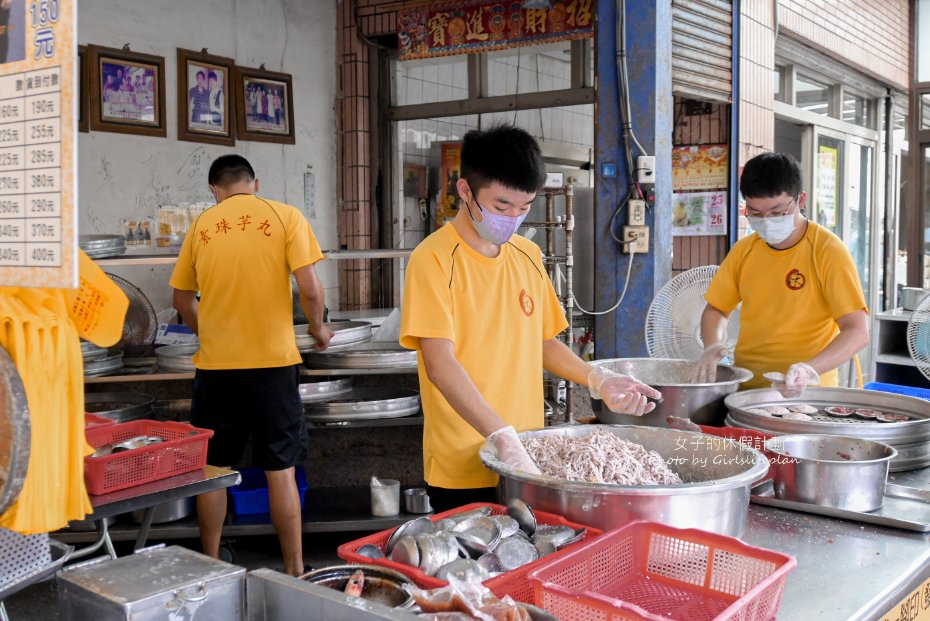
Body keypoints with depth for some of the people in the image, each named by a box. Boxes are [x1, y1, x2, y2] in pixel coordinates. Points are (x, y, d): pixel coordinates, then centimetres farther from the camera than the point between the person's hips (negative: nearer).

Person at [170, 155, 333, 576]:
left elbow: (182, 298, 12)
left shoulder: (202, 224, 6)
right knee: (281, 470, 5)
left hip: (215, 364, 2)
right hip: (272, 360, -2)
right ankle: (294, 571, 13)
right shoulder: (285, 217, -1)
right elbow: (309, 288, -9)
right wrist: (318, 328, 9)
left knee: (212, 468, 12)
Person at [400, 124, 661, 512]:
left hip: (528, 459, 6)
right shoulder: (434, 259, -13)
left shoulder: (528, 255, 7)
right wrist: (503, 439, -30)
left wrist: (597, 380, 0)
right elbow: (440, 365, -21)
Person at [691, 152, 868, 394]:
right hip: (744, 387, 2)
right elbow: (716, 310, 17)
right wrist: (712, 345, -4)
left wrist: (811, 370, -28)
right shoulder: (743, 251, 7)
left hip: (804, 393, -2)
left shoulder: (828, 251, -7)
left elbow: (858, 332, -12)